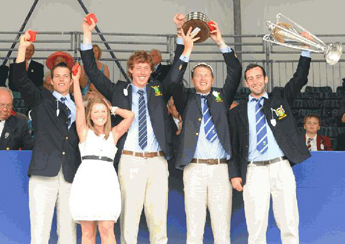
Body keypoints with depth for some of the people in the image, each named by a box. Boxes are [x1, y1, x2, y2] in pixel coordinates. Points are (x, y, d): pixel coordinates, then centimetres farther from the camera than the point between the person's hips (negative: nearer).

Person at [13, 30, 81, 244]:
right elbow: (20, 80, -2)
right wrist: (23, 48, -12)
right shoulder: (41, 99, 13)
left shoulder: (78, 106, 18)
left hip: (71, 175, 2)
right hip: (45, 172, -2)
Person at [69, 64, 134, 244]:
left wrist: (112, 108, 21)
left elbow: (130, 116, 9)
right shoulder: (85, 132, 13)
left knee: (107, 229, -8)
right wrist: (76, 80, 10)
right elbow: (79, 106, 7)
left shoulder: (113, 134, 17)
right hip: (86, 178, 0)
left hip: (107, 179, 1)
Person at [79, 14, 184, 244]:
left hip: (157, 160, 2)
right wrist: (87, 35, 0)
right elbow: (93, 71, 7)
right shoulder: (118, 90, 11)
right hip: (130, 160, -2)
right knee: (129, 215, -1)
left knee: (159, 216, 4)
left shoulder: (159, 90, 15)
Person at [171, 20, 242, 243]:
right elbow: (174, 80, -5)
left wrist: (221, 43, -3)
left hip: (221, 168, 1)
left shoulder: (221, 97, 15)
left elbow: (235, 72, 5)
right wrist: (187, 50, -13)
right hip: (195, 168, -1)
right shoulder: (187, 99, 11)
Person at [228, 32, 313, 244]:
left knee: (289, 223, 1)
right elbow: (234, 145, 9)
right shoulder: (237, 112, 11)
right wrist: (234, 174, 1)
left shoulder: (280, 98, 14)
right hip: (254, 171, -1)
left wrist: (306, 50, -6)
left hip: (281, 168, 1)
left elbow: (300, 79, 4)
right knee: (256, 225, -3)